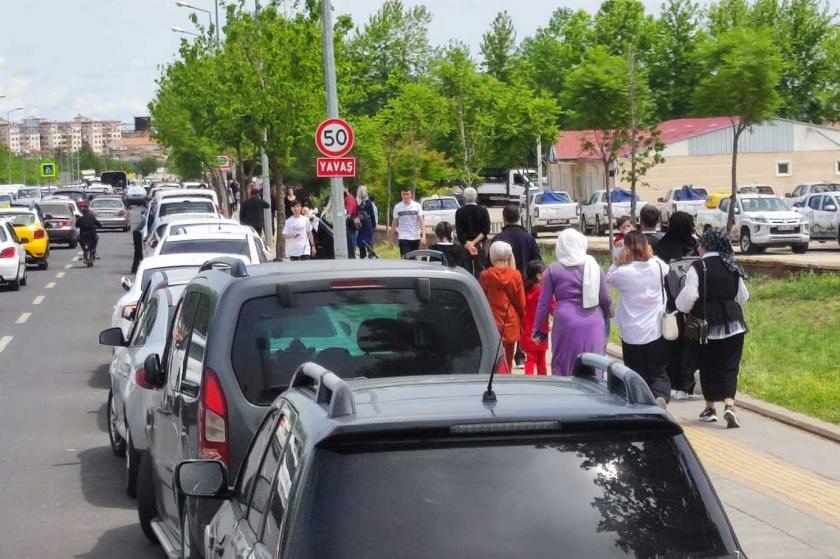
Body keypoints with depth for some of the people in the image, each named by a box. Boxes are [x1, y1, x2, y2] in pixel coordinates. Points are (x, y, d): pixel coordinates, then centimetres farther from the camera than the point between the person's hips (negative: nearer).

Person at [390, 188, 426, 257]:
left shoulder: (417, 206, 1)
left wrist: (423, 236, -15)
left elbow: (421, 221, -3)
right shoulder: (397, 207, 2)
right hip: (403, 238, -1)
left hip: (415, 238, 1)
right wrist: (391, 239, 5)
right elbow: (394, 224, 6)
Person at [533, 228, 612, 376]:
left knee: (562, 370, 8)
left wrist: (538, 329, 11)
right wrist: (605, 322, 21)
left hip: (567, 326, -2)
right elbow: (606, 299, 5)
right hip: (593, 325, 2)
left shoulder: (553, 270, 1)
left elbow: (544, 303, 2)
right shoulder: (593, 266, 5)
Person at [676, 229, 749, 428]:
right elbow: (743, 297, 11)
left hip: (705, 325, -3)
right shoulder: (733, 267, 3)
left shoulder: (697, 268, -12)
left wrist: (682, 308, 5)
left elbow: (688, 298, -16)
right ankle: (729, 405, -15)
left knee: (708, 367, 12)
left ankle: (710, 408, 21)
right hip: (733, 324, 3)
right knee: (730, 367, 3)